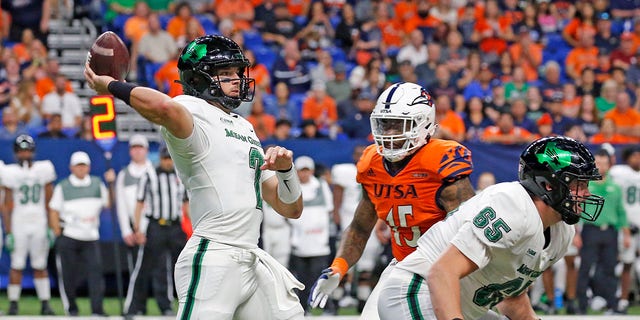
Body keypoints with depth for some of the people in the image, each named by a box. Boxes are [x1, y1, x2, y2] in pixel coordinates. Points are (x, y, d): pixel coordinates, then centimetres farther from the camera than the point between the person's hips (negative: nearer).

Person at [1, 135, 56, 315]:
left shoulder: (43, 170, 3)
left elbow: (48, 203, 7)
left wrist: (50, 228, 4)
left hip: (39, 225, 2)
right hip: (18, 225, -2)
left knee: (40, 265, 6)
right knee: (17, 265, -3)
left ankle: (45, 304, 9)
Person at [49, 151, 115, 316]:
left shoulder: (97, 184, 11)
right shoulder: (63, 187, 3)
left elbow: (110, 203, 7)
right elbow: (54, 212, 3)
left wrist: (111, 184, -4)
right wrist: (58, 235, -4)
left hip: (91, 238, 1)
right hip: (68, 237, -1)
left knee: (95, 270, -12)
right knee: (69, 273, 2)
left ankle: (97, 309, -16)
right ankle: (71, 307, 17)